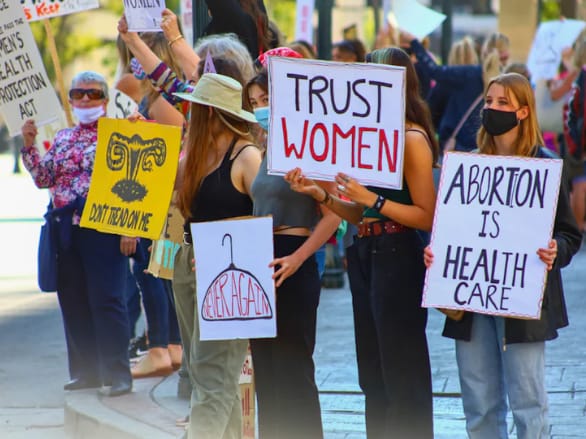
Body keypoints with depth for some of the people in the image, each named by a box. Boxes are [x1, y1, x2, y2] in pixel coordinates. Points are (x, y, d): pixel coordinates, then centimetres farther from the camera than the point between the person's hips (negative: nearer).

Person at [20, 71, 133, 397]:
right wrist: (29, 147, 0)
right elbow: (44, 179, 13)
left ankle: (118, 373, -5)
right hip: (67, 228, 6)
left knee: (107, 300, -9)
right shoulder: (63, 138, 17)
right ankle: (86, 371, 18)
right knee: (73, 300, 9)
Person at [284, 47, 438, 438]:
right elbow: (360, 214, 14)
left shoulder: (413, 139, -11)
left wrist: (371, 198, -21)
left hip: (398, 258, -9)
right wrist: (320, 193, 1)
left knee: (401, 376, -3)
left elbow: (427, 216, -17)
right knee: (373, 375, 13)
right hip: (365, 255, 9)